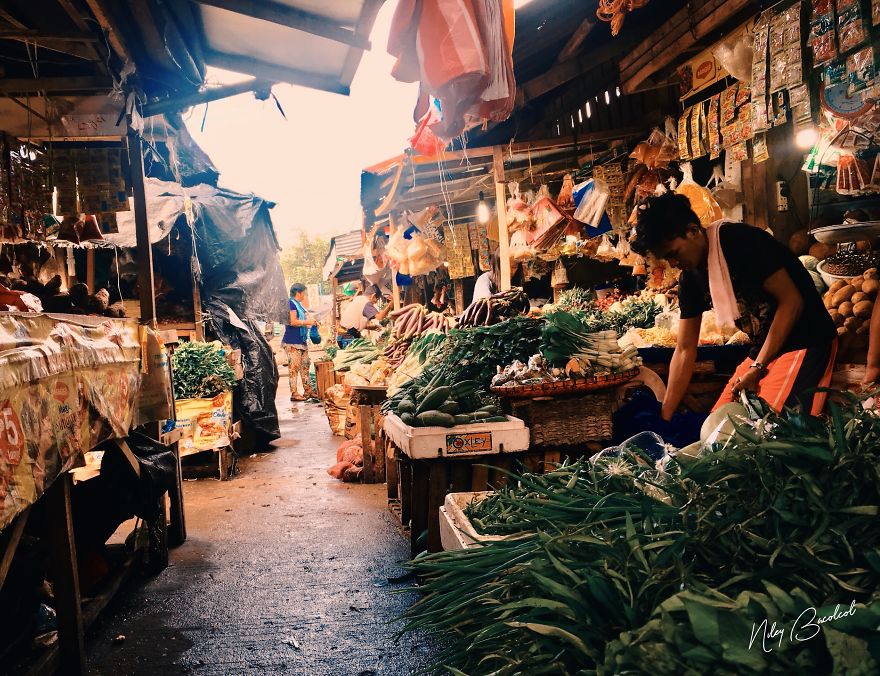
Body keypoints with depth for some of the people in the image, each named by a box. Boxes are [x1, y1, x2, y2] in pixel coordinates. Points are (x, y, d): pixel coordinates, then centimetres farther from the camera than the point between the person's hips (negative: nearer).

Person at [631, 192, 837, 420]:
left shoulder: (743, 242, -18)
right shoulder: (690, 279, 2)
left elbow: (791, 301, -19)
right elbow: (685, 349, 4)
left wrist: (757, 369, -20)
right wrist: (665, 416, 0)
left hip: (807, 342, -7)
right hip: (763, 350, 7)